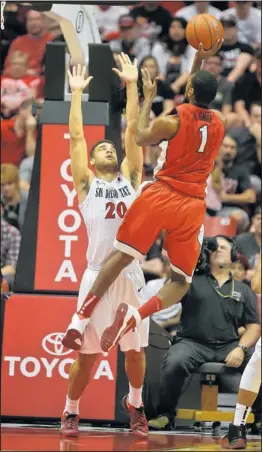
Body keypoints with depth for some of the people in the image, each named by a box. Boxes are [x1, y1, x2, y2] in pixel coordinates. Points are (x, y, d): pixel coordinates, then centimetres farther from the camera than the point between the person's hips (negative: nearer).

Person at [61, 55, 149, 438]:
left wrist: (131, 85, 7)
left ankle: (135, 403, 32)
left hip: (131, 276, 2)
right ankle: (71, 411, 21)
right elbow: (76, 137, 4)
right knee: (88, 355, 2)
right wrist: (77, 93, 5)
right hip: (98, 276, -2)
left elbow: (133, 130, 9)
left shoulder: (130, 177, 14)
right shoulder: (86, 183, 8)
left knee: (136, 351, 9)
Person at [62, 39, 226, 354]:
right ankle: (135, 316, -19)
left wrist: (148, 98, 17)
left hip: (161, 195, -2)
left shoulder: (174, 120, -9)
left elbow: (141, 137, 10)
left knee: (121, 256, 8)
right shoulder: (218, 124, 6)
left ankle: (82, 317, 0)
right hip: (193, 205, 2)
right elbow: (200, 97, 28)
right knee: (181, 281, 7)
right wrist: (200, 60, 26)